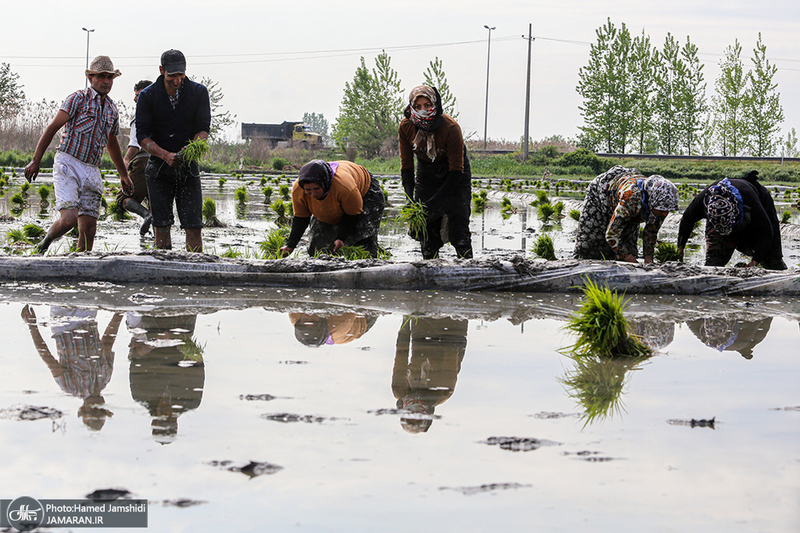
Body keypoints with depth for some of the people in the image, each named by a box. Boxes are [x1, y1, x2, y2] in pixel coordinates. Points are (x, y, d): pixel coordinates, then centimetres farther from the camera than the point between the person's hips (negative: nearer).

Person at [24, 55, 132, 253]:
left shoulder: (112, 108, 16)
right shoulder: (78, 98, -3)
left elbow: (112, 142, 31)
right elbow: (52, 128, -6)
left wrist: (123, 174, 36)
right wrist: (36, 161, -13)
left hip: (91, 171, 6)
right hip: (68, 165, -6)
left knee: (88, 229, -2)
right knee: (69, 218, -19)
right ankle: (46, 242, 10)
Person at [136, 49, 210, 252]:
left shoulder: (198, 92, -1)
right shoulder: (147, 96, -4)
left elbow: (204, 128, -6)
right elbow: (142, 136, -8)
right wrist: (166, 155, -24)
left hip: (189, 167, 0)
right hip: (158, 167, 0)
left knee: (194, 226, -6)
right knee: (161, 225, -2)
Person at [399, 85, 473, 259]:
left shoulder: (451, 128, -28)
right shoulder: (406, 126, -17)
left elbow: (456, 171, -24)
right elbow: (406, 165, -8)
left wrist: (433, 204, -30)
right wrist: (411, 200, -23)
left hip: (454, 178, -3)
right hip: (426, 177, 3)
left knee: (458, 229, -15)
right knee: (427, 232, 0)